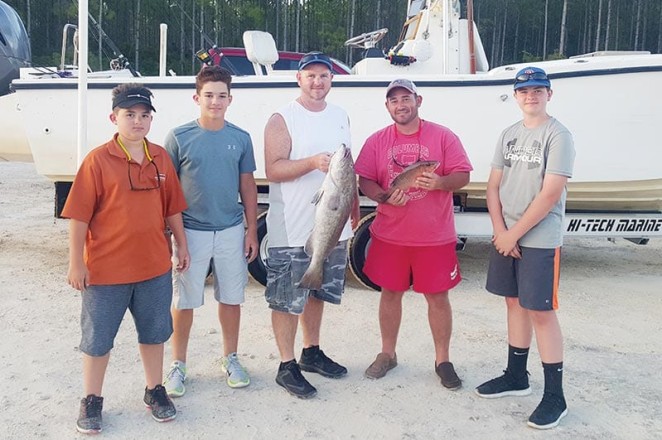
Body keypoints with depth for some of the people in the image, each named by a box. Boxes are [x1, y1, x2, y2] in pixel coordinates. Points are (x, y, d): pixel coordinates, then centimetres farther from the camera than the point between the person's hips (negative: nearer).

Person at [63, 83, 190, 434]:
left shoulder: (160, 157, 2)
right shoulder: (98, 160, -11)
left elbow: (172, 207, 9)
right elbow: (79, 215, -11)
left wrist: (181, 245, 9)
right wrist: (76, 263, -11)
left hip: (155, 266, 4)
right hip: (105, 270, -4)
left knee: (154, 332, 17)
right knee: (97, 338, 11)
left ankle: (154, 390, 35)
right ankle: (91, 400, 30)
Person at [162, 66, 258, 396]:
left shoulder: (241, 138, 2)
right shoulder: (179, 137, -4)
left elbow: (247, 186, 7)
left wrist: (251, 231, 4)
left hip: (231, 231, 2)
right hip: (190, 231, -2)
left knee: (231, 298, 13)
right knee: (184, 302, 8)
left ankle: (230, 359, 31)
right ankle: (178, 365, 24)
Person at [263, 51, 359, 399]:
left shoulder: (341, 117, 12)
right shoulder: (282, 120, -8)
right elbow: (273, 170, -17)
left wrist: (353, 207, 19)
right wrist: (314, 162, -29)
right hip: (292, 228, -6)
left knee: (318, 291, 18)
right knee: (287, 299, 0)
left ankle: (312, 352, 34)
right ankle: (287, 366, 12)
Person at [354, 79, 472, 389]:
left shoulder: (443, 137, 0)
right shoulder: (377, 141, 5)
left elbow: (462, 176, -1)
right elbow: (364, 181, 4)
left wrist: (440, 182, -22)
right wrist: (383, 197, -16)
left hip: (435, 236, -1)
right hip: (389, 235, 2)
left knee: (438, 296, 6)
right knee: (390, 293, 12)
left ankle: (442, 360, 22)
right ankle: (387, 354, 29)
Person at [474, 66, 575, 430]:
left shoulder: (558, 135, -8)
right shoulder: (508, 135, 11)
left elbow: (550, 195, -15)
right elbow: (493, 186, 8)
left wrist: (514, 234, -13)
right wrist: (499, 231, -5)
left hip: (539, 240, -6)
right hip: (505, 237, 6)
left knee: (541, 312, -4)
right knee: (514, 303, 14)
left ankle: (555, 397, 7)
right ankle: (516, 376, 29)